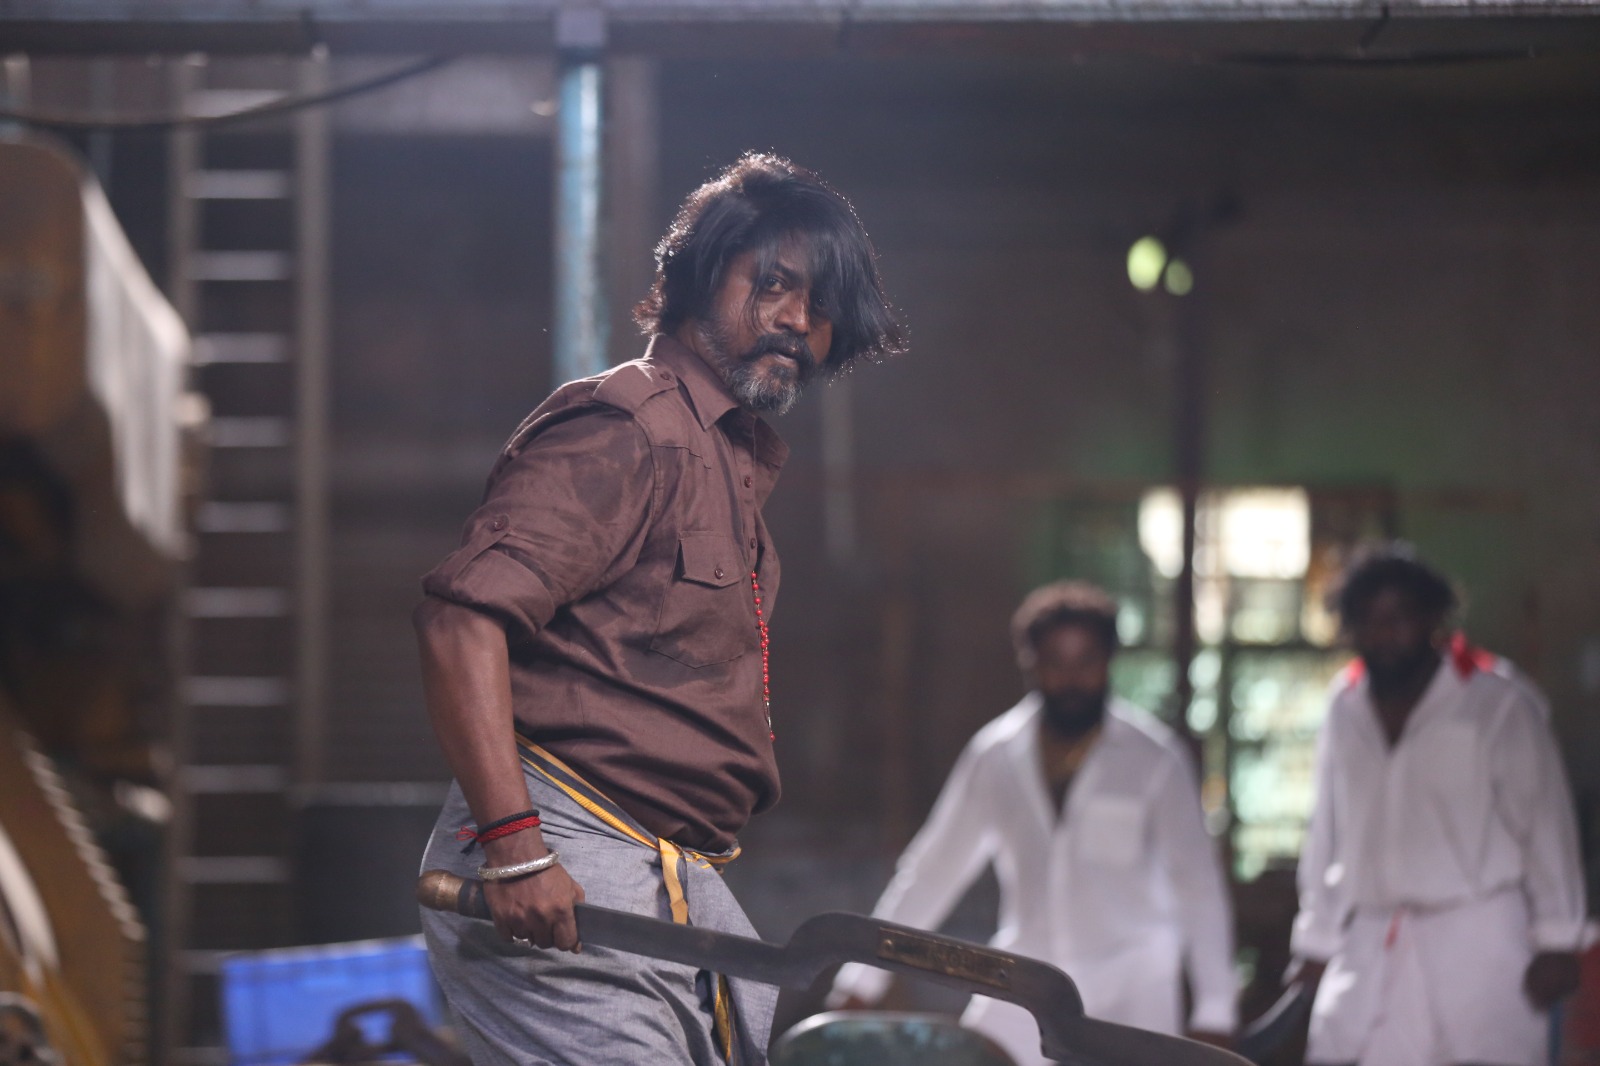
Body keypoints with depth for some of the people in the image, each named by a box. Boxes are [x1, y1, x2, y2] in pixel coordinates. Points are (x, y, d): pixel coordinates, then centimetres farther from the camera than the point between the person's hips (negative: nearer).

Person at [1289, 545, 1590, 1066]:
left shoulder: (1499, 704, -2)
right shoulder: (1346, 707, 12)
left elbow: (1545, 822, -2)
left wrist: (1557, 942, -5)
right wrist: (1317, 942, 15)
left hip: (1477, 944, -5)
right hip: (1370, 943, 5)